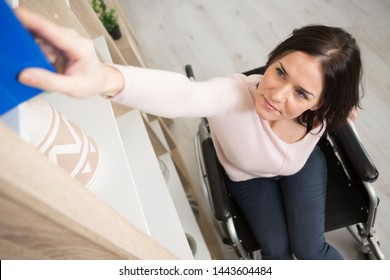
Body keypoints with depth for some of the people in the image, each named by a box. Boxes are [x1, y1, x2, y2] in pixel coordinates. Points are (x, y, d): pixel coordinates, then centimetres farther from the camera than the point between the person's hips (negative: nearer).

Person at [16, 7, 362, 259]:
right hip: (249, 176, -1)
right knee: (277, 251, -1)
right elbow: (184, 95, -69)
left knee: (309, 249, -1)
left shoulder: (322, 113, -32)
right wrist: (106, 78, -82)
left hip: (303, 166, 2)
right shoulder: (237, 94, -43)